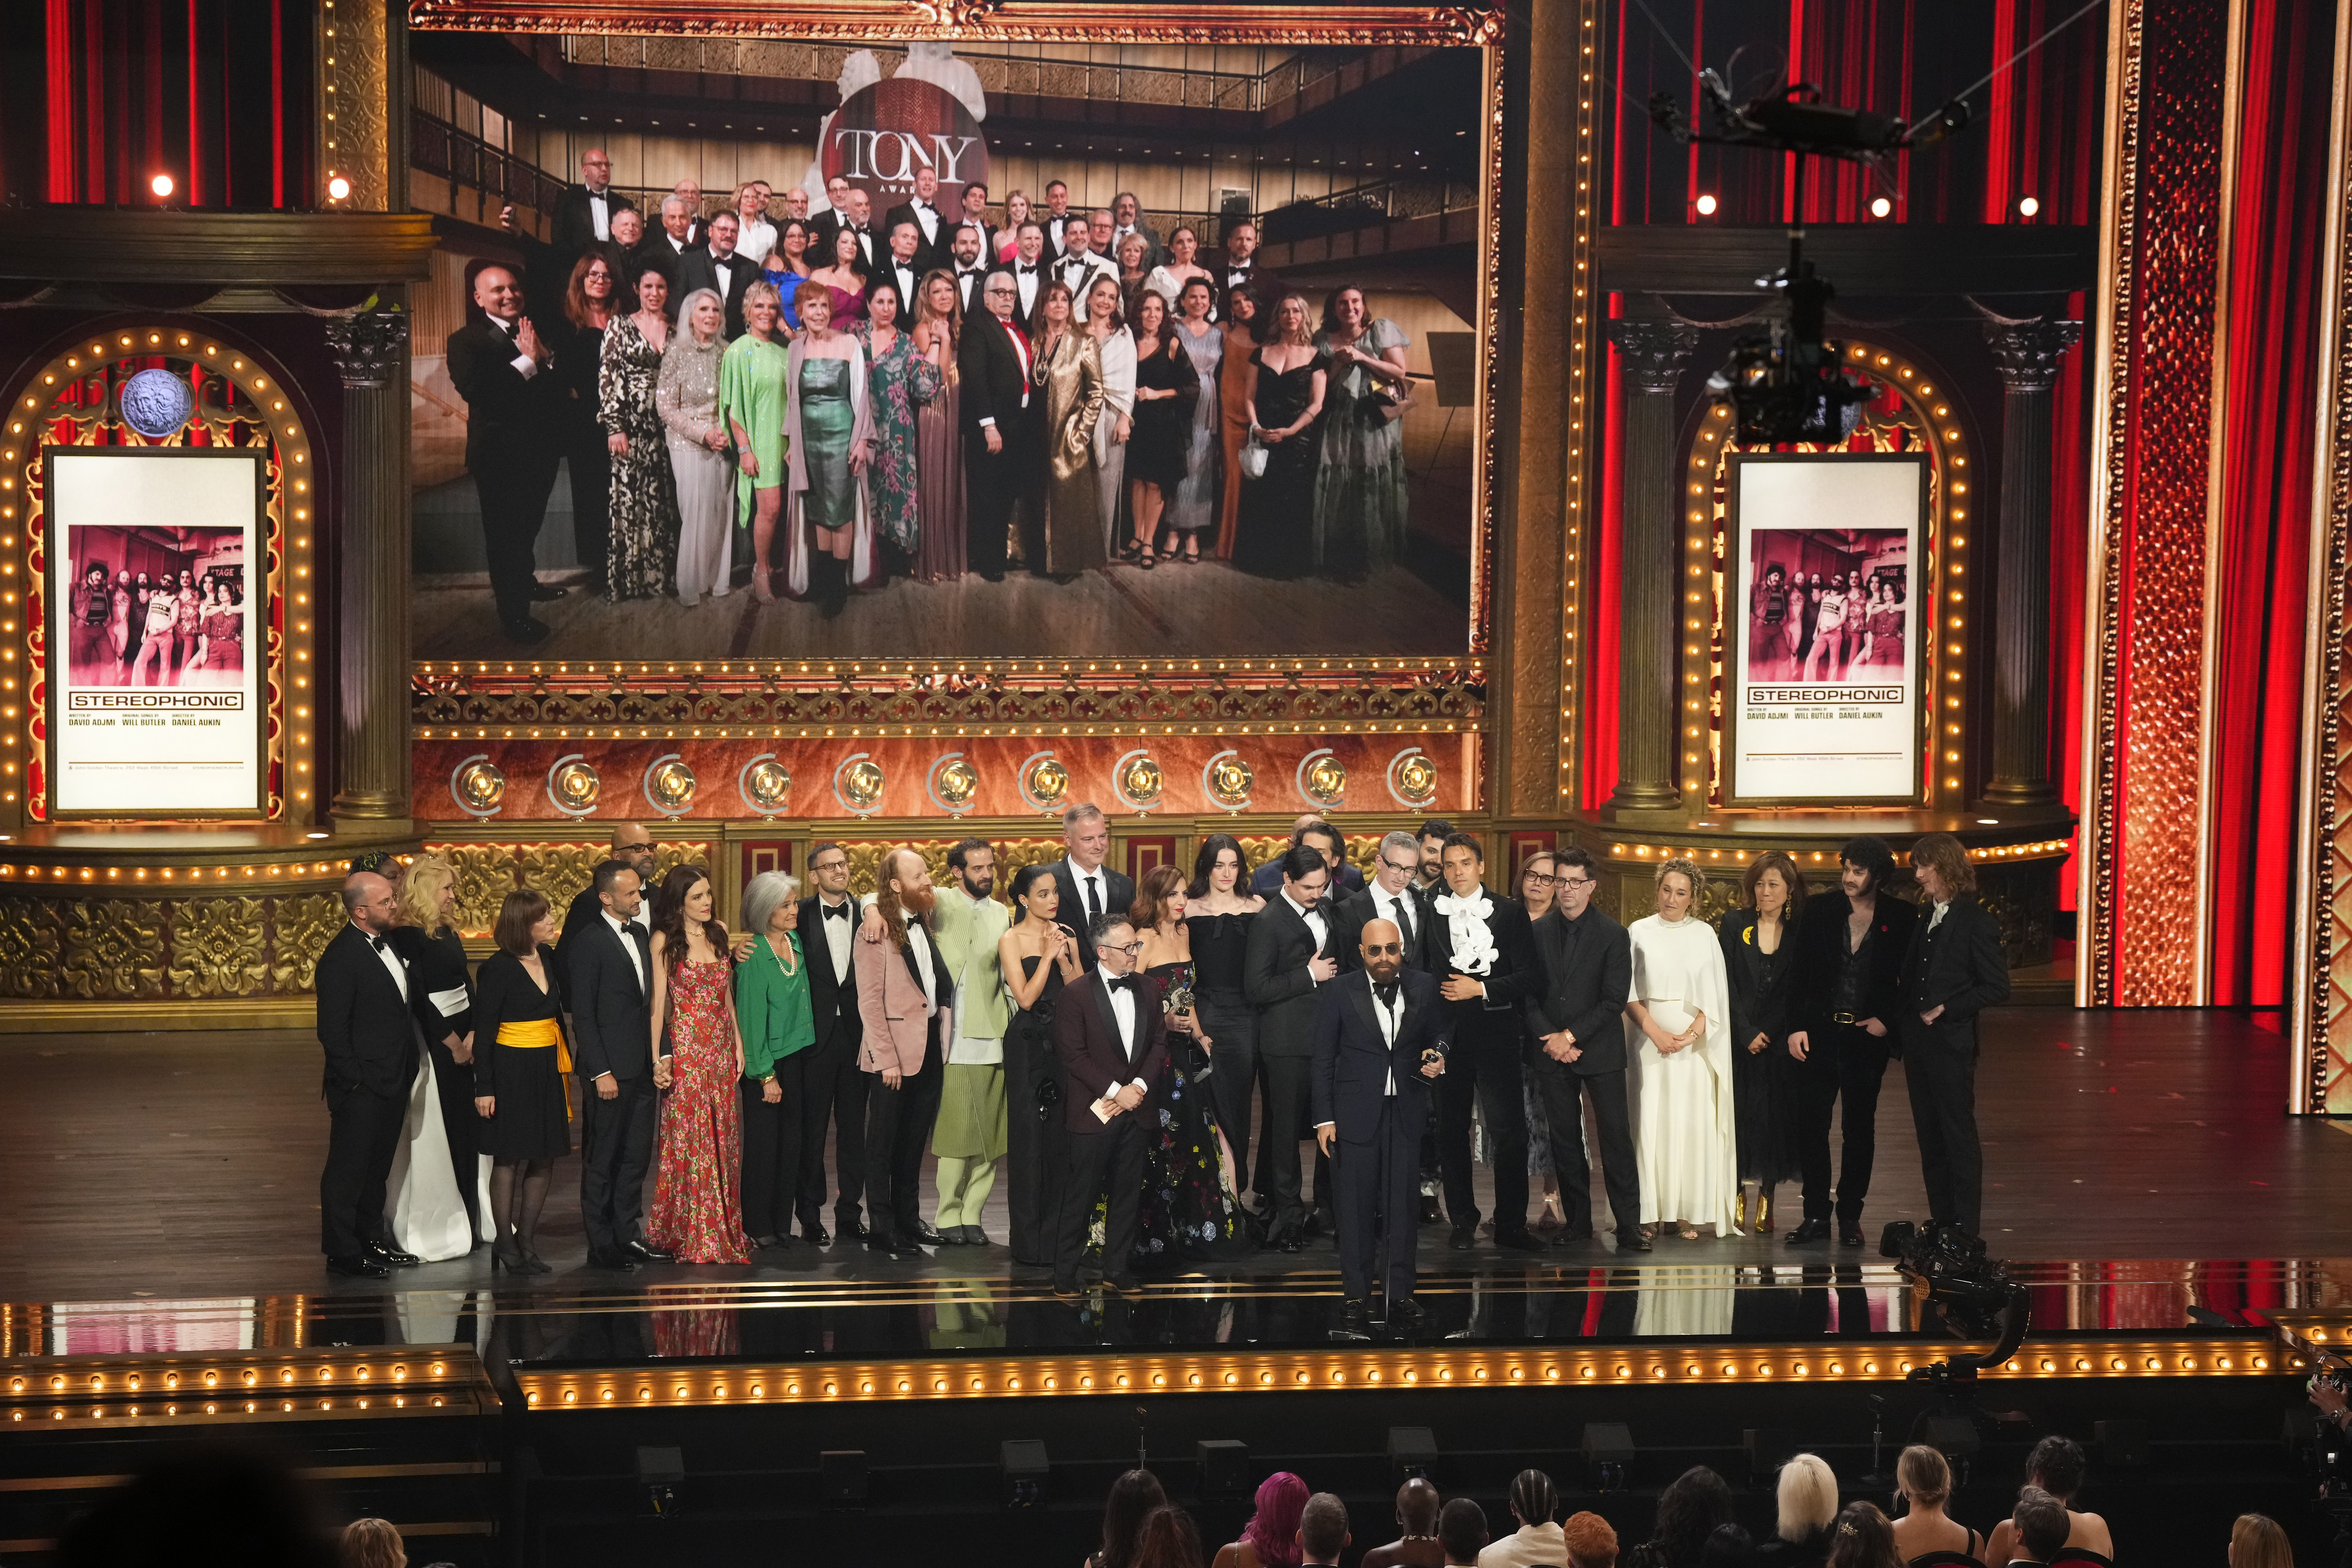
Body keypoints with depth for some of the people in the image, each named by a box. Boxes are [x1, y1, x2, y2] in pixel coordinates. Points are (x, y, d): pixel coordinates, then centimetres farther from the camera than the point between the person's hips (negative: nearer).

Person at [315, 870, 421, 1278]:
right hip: (361, 1089, -9)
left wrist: (407, 1073, 15)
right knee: (348, 1169, 2)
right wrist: (355, 1080, -18)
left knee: (378, 1167, 19)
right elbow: (332, 1030, -18)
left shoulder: (388, 943, 9)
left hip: (393, 1082, 9)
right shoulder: (341, 958, -19)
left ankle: (372, 1241, 31)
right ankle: (342, 1253, 9)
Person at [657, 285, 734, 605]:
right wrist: (704, 434, -12)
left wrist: (727, 432, -5)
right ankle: (691, 586, 4)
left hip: (722, 443, 4)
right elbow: (666, 407, -6)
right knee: (694, 512, -5)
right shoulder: (677, 353, -5)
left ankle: (718, 579, 15)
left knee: (722, 512, 4)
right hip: (688, 445, -4)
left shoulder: (725, 353, 6)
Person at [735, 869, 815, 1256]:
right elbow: (751, 1017, -13)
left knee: (790, 1143, 7)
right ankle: (758, 1228, 6)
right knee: (763, 1145, -1)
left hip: (798, 1057, 6)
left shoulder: (795, 943, 8)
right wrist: (765, 1075, -14)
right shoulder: (753, 956, -13)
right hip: (766, 1061, -6)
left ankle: (782, 1224, 14)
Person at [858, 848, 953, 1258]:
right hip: (894, 1051, -7)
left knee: (915, 1139, 14)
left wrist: (945, 1030, 4)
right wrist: (886, 1058, -16)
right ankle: (881, 1229, 6)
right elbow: (870, 1001, -13)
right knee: (884, 1143, 2)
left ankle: (908, 1218, 24)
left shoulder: (925, 924, 10)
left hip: (929, 1047, 7)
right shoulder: (878, 931, -12)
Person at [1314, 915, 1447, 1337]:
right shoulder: (1341, 992, -1)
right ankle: (1355, 1299, 4)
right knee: (1357, 1205, -1)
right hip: (1357, 1109, -2)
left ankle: (1401, 1297, 10)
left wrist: (1438, 1057, -4)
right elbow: (1324, 1059, 1)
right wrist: (1324, 1118, -4)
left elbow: (1440, 1032, 20)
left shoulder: (1424, 987, 5)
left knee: (1405, 1203, 3)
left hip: (1407, 1111, 2)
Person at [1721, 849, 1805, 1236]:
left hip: (1780, 1041, 0)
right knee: (1739, 1113, -3)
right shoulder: (1734, 924, 3)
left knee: (1776, 1114, 0)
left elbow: (1801, 993, 2)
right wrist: (1747, 1033, -9)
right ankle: (1738, 1195, 4)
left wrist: (1767, 1034, -7)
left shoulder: (1801, 931, 3)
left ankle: (1766, 1197, 6)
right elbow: (1725, 985, -1)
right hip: (1739, 1040, 0)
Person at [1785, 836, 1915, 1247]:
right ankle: (1816, 1216, 7)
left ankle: (1850, 1215, 16)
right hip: (1820, 1033, 1)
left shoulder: (1902, 920, 0)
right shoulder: (1819, 912, 4)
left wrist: (1888, 1021, -6)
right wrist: (1797, 1026, -3)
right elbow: (1800, 974, 4)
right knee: (1811, 1124, -1)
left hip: (1867, 1037, -1)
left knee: (1860, 1128, 7)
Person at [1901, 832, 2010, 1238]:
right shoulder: (1924, 919, 13)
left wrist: (1946, 1009, -15)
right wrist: (1907, 1024, 8)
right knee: (1929, 1135, 10)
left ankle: (1965, 1230, 0)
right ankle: (1941, 1224, 16)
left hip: (1951, 1043, -7)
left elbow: (1996, 987, -10)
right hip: (1918, 1044, 7)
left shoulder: (1973, 919, -8)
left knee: (1958, 1135, -3)